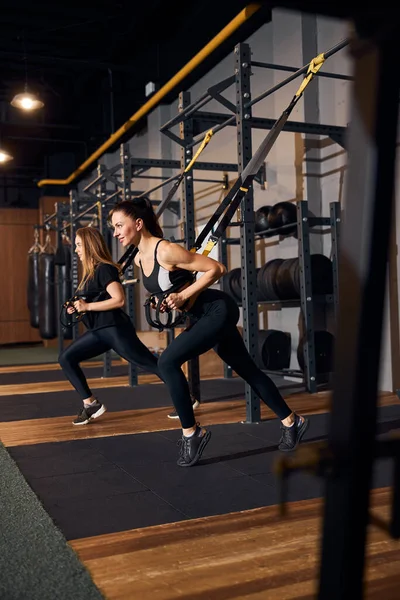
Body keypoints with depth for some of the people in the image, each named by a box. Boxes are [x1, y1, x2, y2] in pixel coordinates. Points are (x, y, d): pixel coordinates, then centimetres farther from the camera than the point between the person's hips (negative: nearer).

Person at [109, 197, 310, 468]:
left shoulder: (166, 251, -23)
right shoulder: (140, 259, 3)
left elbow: (216, 268, -20)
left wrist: (183, 296, -22)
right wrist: (166, 302, 1)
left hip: (218, 310, -9)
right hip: (205, 315, 9)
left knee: (167, 362, -18)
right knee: (248, 371, 16)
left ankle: (192, 433, -5)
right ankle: (292, 421, 31)